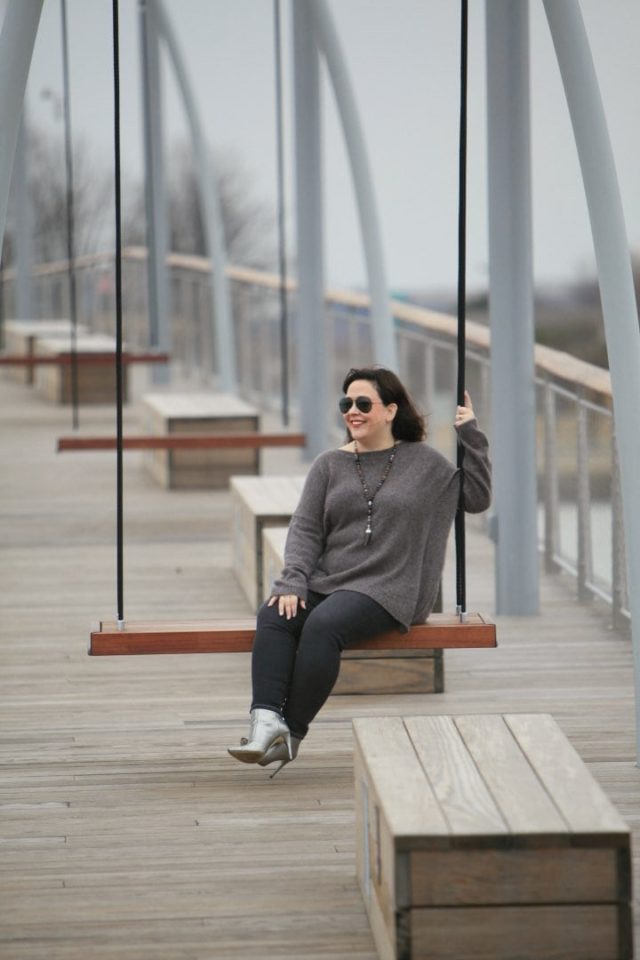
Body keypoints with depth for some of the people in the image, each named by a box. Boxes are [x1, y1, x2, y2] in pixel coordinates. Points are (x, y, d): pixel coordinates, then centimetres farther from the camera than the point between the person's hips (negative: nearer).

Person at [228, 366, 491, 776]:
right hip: (325, 583, 4)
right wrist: (293, 581, -9)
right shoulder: (330, 465, 13)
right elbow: (305, 529, 6)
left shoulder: (424, 462, 8)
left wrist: (471, 436, 0)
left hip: (385, 589, -4)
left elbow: (477, 497, 6)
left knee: (323, 625, -33)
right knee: (273, 616, -27)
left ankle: (292, 735, -28)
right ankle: (266, 721, -38)